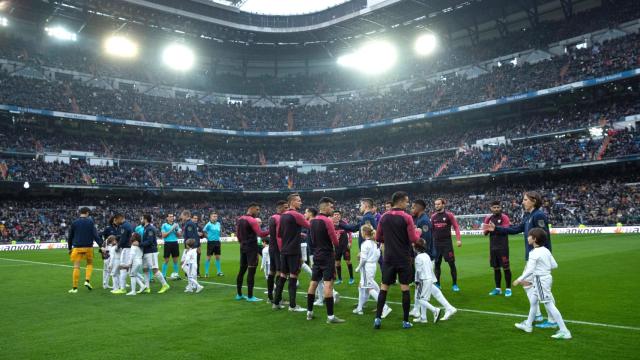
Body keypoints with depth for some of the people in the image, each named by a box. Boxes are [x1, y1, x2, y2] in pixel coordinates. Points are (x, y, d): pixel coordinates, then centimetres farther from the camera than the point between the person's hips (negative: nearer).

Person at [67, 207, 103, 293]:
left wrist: (70, 248, 20)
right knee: (90, 264, 20)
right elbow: (95, 235, -9)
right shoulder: (90, 222, -2)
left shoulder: (74, 223, 5)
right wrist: (101, 245, -10)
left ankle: (74, 288, 1)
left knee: (76, 267, 2)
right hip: (88, 247, -1)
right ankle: (87, 281, 2)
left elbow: (70, 237, 10)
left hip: (77, 247, 1)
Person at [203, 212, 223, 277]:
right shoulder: (209, 224, -10)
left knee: (218, 257, 9)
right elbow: (204, 231, -10)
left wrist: (217, 235, 9)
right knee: (208, 257, 0)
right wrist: (208, 237, -7)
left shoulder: (218, 224, 7)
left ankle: (218, 271, 17)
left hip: (217, 242, 5)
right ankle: (206, 272, 7)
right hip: (210, 242, -5)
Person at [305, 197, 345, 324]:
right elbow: (335, 242, -10)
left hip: (317, 255, 8)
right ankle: (330, 316, -10)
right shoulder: (327, 221, -15)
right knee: (328, 284, -9)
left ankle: (309, 312, 20)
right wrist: (335, 238, 10)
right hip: (327, 256, -8)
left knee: (313, 283, 13)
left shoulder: (313, 221, 8)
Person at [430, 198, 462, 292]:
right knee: (437, 263, 7)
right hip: (436, 243, 4)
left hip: (447, 242, -4)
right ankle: (437, 284, 18)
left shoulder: (449, 214, -3)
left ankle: (454, 284, 8)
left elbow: (456, 227, -4)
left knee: (451, 263, -2)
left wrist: (458, 239, -13)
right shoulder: (433, 216, 8)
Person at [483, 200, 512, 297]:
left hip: (503, 247, -5)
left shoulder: (504, 217, -5)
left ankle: (508, 289, 7)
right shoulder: (488, 218, 10)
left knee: (505, 267, -2)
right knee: (496, 268, 10)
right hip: (493, 247, 5)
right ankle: (498, 288, 18)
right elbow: (485, 233, 10)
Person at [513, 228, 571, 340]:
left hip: (540, 280, -10)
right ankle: (528, 325, 37)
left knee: (549, 305, -7)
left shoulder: (534, 253, -19)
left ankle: (564, 331, -6)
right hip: (546, 277, 10)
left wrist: (519, 280, -14)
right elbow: (554, 265, 7)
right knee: (533, 301, 21)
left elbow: (530, 270, -21)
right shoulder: (546, 250, 6)